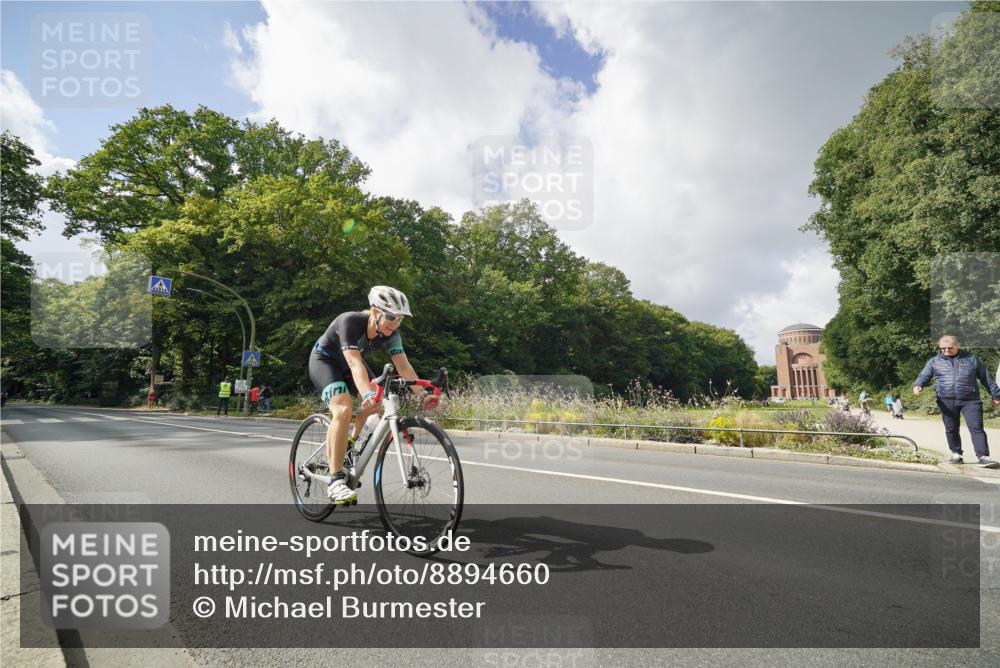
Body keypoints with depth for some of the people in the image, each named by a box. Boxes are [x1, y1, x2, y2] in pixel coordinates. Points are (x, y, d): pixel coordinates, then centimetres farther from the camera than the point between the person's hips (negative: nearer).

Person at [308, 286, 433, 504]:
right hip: (324, 360, -6)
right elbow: (355, 363, -46)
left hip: (347, 365, 6)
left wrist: (422, 393, -38)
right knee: (344, 408, -28)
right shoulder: (350, 321, -35)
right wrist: (368, 394, -60)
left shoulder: (390, 333, -19)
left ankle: (352, 441, 14)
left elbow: (403, 366, -24)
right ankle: (336, 480, -24)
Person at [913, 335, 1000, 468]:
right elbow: (924, 376, 6)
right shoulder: (934, 361, 10)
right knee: (951, 429, 6)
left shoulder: (972, 359, 10)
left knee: (976, 427, -9)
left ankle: (983, 456, -10)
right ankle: (956, 454, 17)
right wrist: (917, 385, -16)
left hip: (970, 401, -1)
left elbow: (986, 379, 15)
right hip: (947, 402, 1)